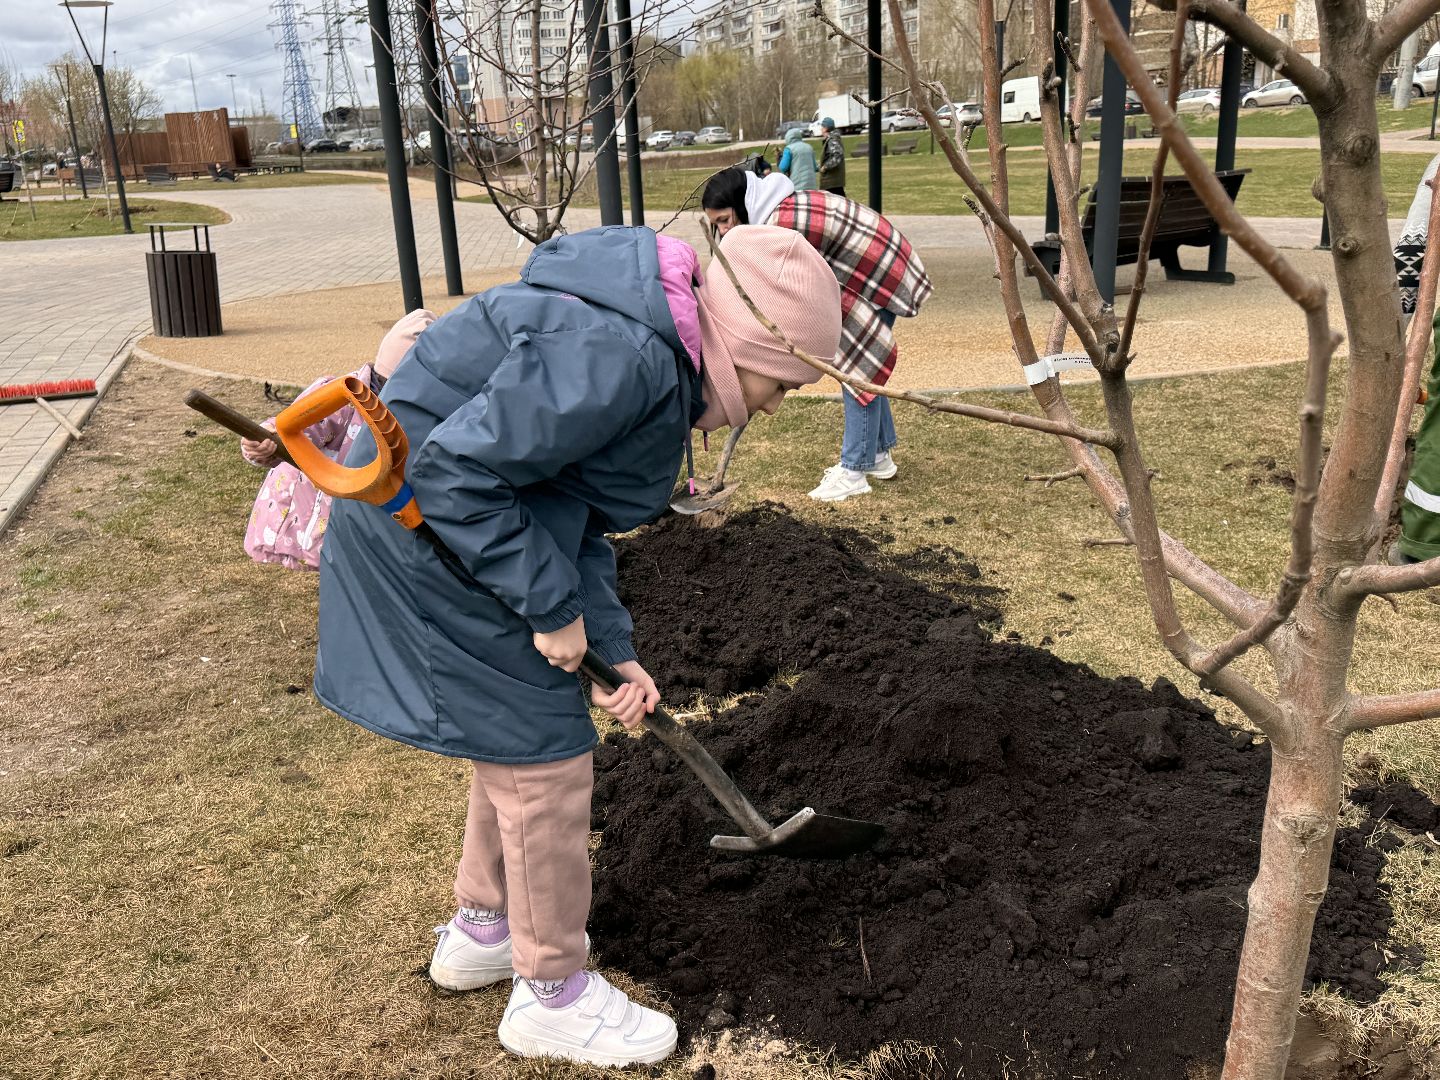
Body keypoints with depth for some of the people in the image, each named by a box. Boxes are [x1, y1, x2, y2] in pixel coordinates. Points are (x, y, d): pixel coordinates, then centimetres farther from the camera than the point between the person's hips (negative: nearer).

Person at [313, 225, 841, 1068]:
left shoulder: (662, 364, 7)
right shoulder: (617, 355, -27)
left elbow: (577, 516, 10)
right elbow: (455, 471, -28)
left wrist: (612, 646, 4)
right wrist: (553, 608, -20)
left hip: (484, 523, 11)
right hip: (432, 533, -11)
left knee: (522, 731, 21)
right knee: (541, 755, 0)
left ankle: (482, 931, 41)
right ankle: (551, 994, 20)